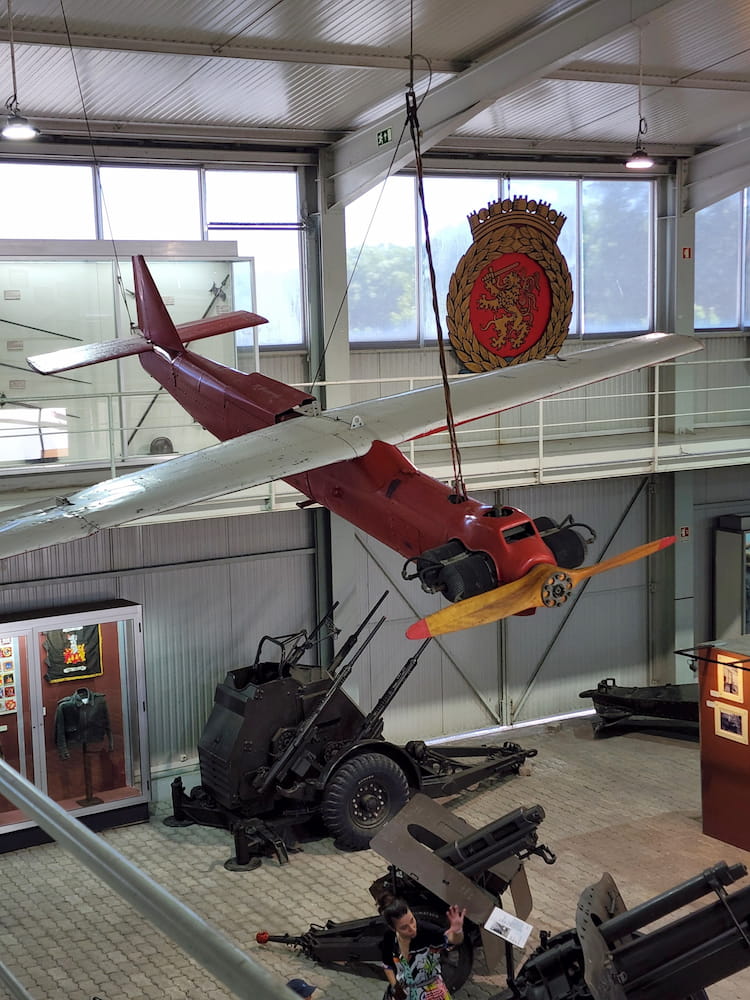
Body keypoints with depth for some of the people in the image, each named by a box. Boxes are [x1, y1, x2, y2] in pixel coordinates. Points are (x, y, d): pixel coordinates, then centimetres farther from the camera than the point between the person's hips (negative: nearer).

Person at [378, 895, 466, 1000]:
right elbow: (387, 965, 2)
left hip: (431, 990, -2)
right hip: (404, 990, 3)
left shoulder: (425, 930, -30)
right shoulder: (390, 936, -18)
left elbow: (450, 939, -49)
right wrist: (394, 986, -7)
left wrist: (457, 931, -69)